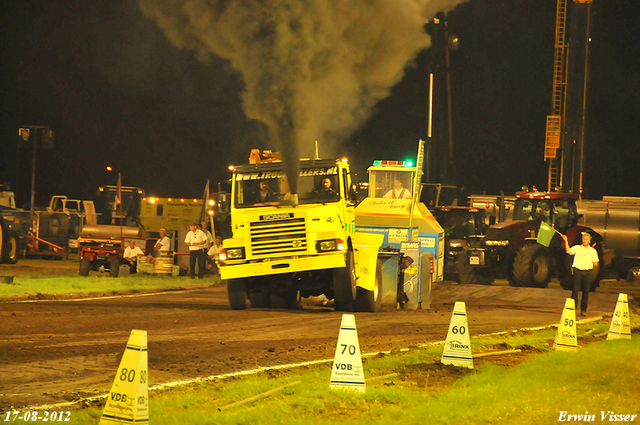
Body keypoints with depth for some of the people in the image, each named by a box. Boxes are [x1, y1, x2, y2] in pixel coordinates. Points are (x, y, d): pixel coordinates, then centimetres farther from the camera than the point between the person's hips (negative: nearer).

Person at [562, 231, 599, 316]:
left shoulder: (593, 251, 13)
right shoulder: (577, 248, 8)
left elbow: (596, 263, 15)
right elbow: (569, 251, -10)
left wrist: (593, 263, -6)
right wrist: (566, 241, -16)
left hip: (587, 272, 2)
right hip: (578, 271, -2)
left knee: (586, 291, 1)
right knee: (575, 290, -7)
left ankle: (583, 310, 6)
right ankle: (573, 307, -2)